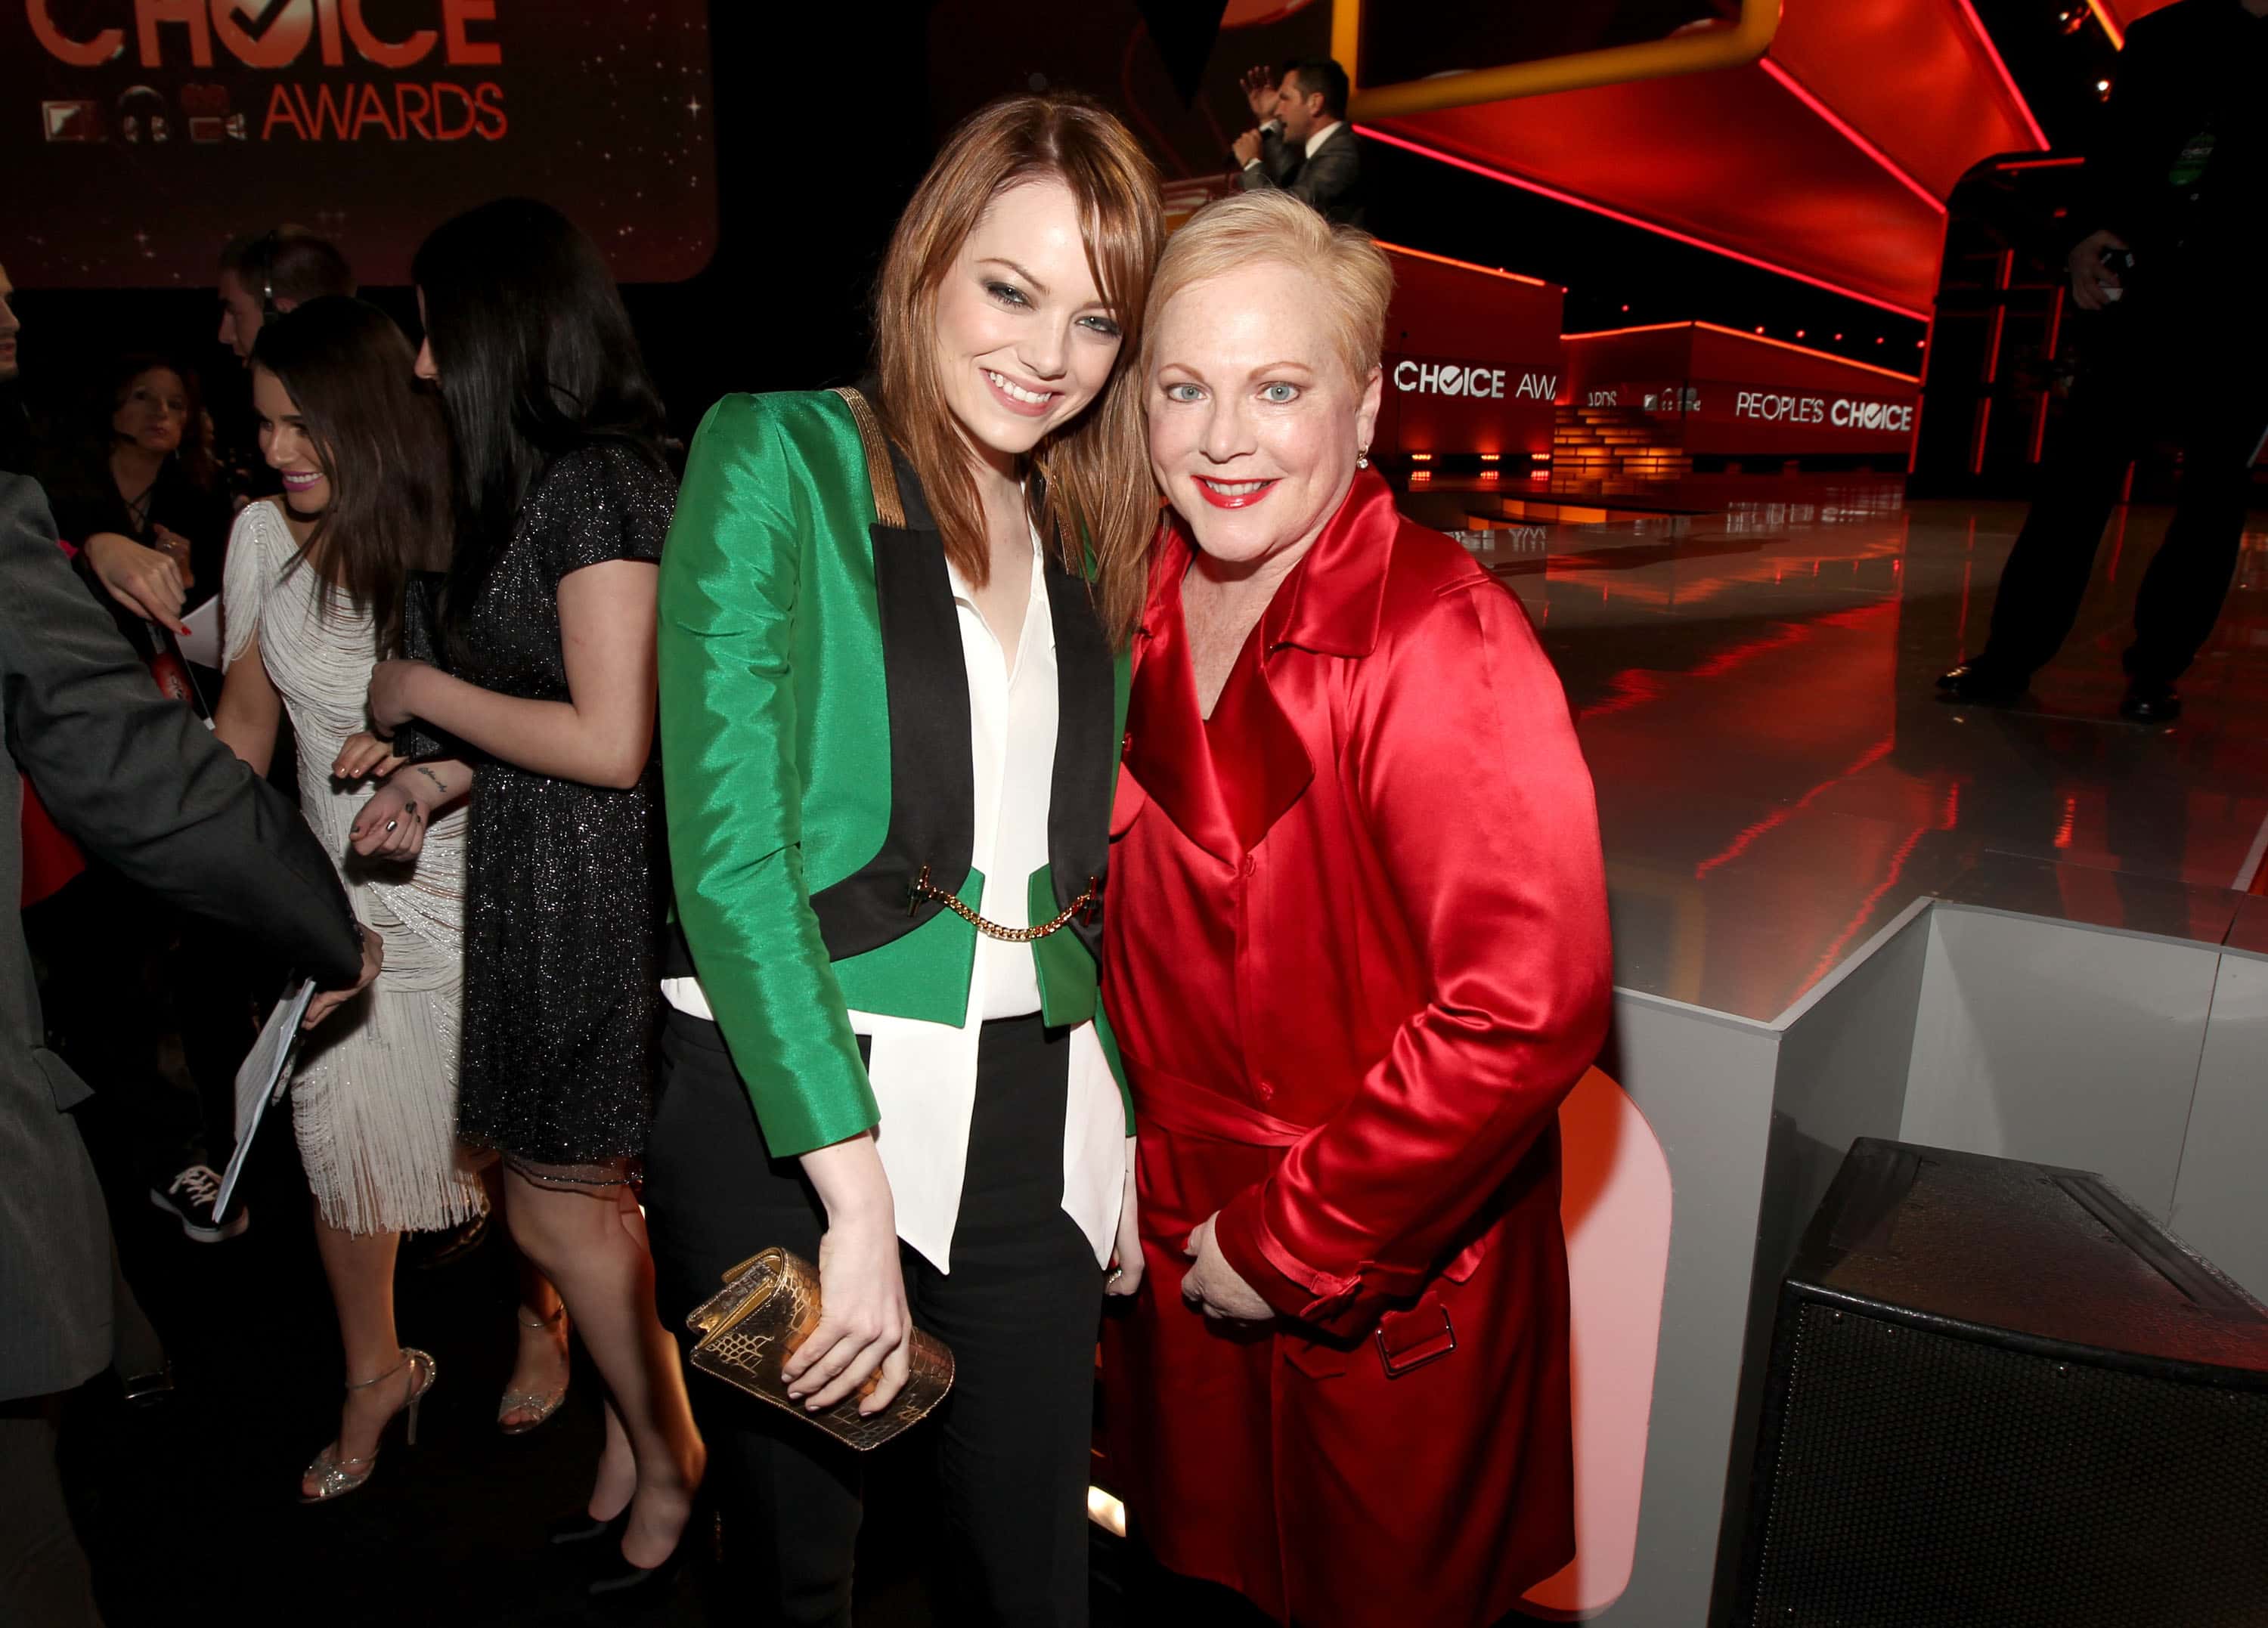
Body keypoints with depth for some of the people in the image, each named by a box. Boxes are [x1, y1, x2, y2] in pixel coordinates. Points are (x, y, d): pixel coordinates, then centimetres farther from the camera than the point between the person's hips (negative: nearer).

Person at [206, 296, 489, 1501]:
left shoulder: (451, 537, -13)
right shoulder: (264, 535, 0)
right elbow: (247, 718, 11)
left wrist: (430, 782, -30)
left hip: (463, 885, -3)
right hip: (334, 892, 4)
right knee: (341, 1151, 10)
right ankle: (375, 1378, 34)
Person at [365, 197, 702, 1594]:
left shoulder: (597, 483, -17)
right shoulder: (556, 481, 13)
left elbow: (610, 741, -22)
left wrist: (426, 691, -11)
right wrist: (441, 781, 10)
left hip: (590, 890, -9)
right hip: (540, 886, 9)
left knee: (558, 1206, 4)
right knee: (590, 1198, 16)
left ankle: (668, 1463, 24)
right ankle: (641, 1439, 33)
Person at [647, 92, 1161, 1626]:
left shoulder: (1094, 545, 11)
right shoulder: (779, 459, -7)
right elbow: (728, 839, -15)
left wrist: (1123, 1132, 8)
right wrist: (858, 1193, -19)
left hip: (1030, 1127, 5)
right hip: (787, 1115, -4)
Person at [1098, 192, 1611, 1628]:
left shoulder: (1439, 636, -24)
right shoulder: (1145, 607, -3)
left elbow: (1528, 1006, -29)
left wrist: (1296, 1238, -21)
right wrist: (1139, 1182, 3)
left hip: (1387, 1302, -5)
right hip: (1174, 1262, 6)